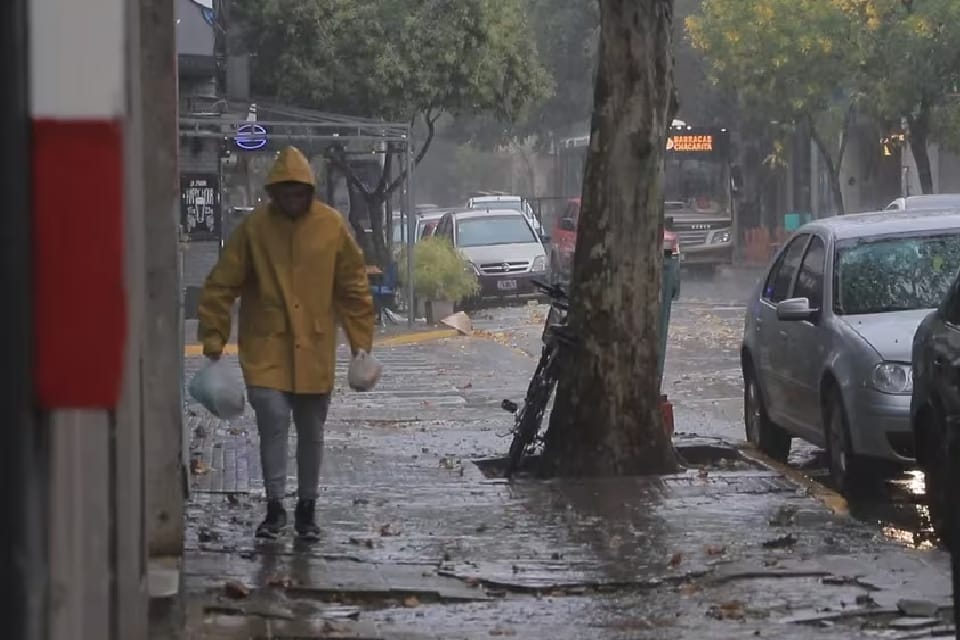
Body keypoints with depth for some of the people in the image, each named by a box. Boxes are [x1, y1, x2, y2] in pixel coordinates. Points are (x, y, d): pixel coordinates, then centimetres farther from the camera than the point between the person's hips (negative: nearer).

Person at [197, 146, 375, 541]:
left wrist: (361, 340, 5)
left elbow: (354, 286, 6)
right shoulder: (254, 226, -7)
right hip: (265, 348, -2)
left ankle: (307, 509, 24)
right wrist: (214, 338, -6)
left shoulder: (331, 225, -3)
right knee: (273, 421, -13)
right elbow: (221, 285, -3)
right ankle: (275, 507, 0)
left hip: (314, 349, 2)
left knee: (311, 432, 10)